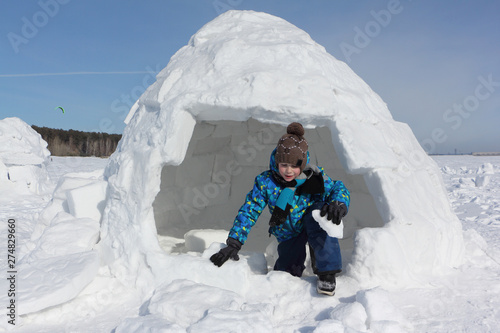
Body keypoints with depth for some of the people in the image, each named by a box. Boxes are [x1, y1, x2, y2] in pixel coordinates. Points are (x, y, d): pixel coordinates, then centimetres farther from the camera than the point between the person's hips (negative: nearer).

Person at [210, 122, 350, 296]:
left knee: (321, 213, -34)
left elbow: (338, 189, -11)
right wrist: (234, 244, -25)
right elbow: (248, 211, -17)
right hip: (288, 234, 2)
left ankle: (327, 274, -24)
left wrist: (338, 204, -37)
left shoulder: (314, 177, -20)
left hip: (312, 222, -1)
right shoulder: (266, 182, -20)